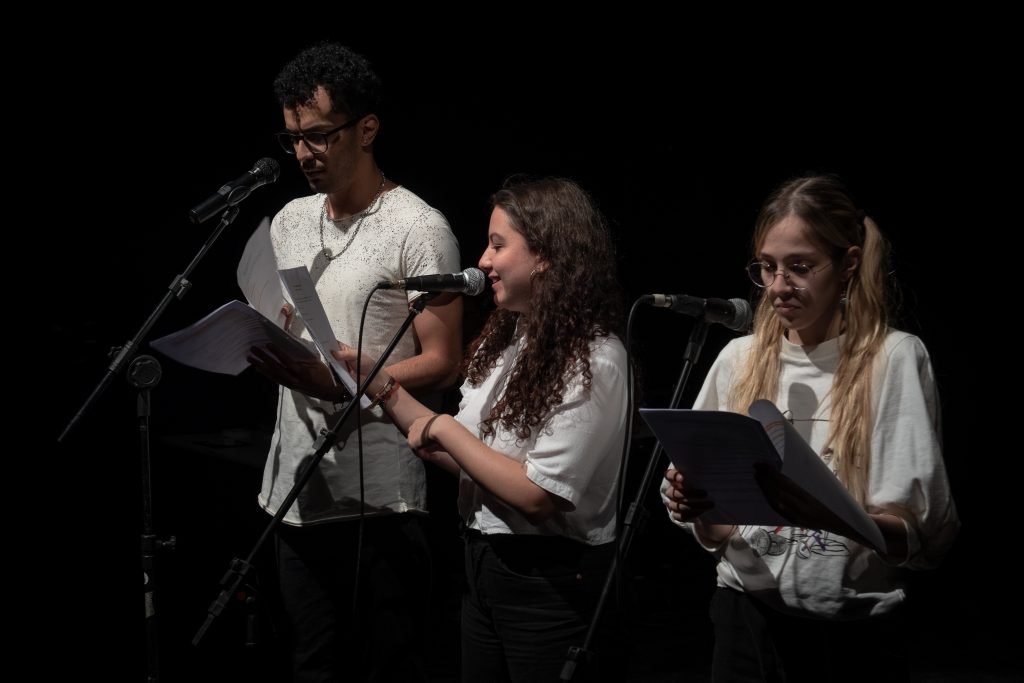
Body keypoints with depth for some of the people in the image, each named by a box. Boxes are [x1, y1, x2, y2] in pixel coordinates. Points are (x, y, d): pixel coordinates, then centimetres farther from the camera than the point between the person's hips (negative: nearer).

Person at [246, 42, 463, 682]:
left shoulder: (418, 229, -8)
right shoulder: (290, 222, 14)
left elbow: (441, 363, -12)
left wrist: (338, 385, -26)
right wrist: (258, 342, -3)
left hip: (380, 497, -7)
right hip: (297, 485, 7)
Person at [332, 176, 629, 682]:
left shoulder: (593, 361, -18)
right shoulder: (503, 339, 7)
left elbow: (538, 494, -24)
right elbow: (468, 461, 10)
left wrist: (445, 428, -15)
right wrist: (379, 384, 5)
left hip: (553, 585, -8)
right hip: (485, 565, 8)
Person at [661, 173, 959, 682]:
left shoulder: (894, 359, -7)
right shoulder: (738, 359, 5)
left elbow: (921, 538, -12)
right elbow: (718, 534, 9)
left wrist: (825, 514, -29)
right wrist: (696, 510, -13)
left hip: (852, 637, -3)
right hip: (746, 623, 3)